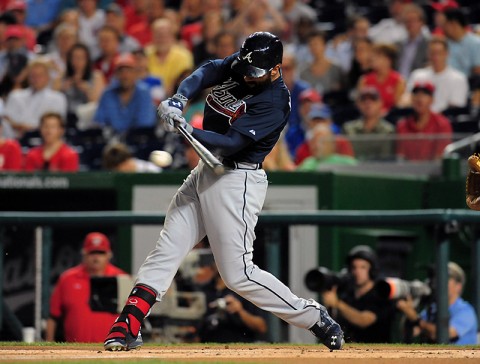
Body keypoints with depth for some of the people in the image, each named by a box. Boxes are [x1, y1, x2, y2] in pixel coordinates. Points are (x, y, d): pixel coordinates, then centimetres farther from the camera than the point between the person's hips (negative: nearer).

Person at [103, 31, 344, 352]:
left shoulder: (274, 102, -20)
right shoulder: (238, 66, 2)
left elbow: (231, 143, -26)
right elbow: (206, 73, -11)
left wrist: (188, 131, -39)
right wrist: (179, 99, -30)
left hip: (237, 181, -8)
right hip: (206, 171, 8)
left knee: (238, 274, -6)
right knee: (165, 252, 2)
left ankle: (312, 316, 7)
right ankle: (127, 329, 1)